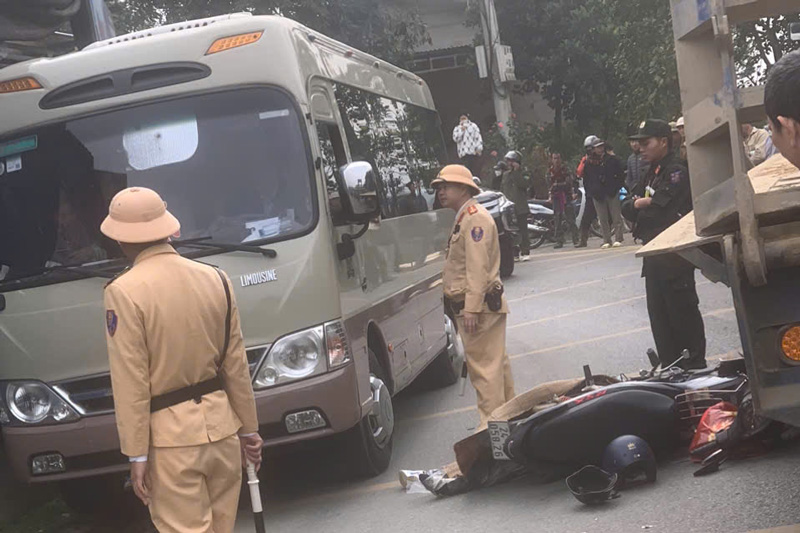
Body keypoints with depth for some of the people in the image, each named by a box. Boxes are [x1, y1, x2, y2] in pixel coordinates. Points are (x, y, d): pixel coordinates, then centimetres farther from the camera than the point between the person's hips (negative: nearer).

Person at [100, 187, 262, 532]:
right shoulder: (215, 279, 4)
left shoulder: (124, 292, -11)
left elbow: (131, 382, -12)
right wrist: (249, 428, 16)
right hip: (221, 425, 5)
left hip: (171, 436, -5)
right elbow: (236, 365, 8)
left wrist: (136, 454, -7)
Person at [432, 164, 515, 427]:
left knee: (484, 367, -8)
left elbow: (478, 268, -22)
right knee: (495, 362, 17)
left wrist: (471, 308, -26)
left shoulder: (475, 218, -14)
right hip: (468, 306, 11)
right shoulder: (463, 218, 19)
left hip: (479, 307, -11)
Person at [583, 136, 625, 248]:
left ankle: (618, 239, 2)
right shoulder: (589, 163, 6)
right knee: (603, 219, 3)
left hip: (612, 193, -1)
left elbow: (620, 175, 5)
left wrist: (616, 187, -4)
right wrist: (590, 192, 0)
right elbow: (586, 180, 10)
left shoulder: (612, 160, 4)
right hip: (597, 195, 1)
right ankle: (607, 241, 7)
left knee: (616, 217, -1)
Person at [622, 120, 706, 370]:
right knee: (658, 312, 13)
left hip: (675, 256, -9)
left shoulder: (677, 172, -14)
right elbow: (627, 207, 11)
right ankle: (669, 366, 22)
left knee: (682, 312, -2)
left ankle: (695, 365, 8)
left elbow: (661, 211, -20)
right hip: (654, 255, 9)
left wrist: (642, 205, -1)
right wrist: (640, 204, -9)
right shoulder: (652, 173, 15)